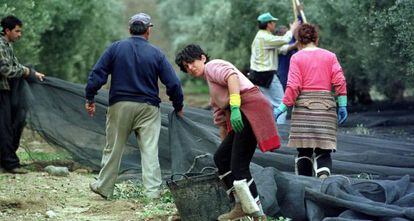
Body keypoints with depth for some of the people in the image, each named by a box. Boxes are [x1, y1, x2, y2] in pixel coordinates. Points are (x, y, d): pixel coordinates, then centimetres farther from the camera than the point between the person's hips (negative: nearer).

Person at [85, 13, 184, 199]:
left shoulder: (115, 48, 0)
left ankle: (104, 187, 21)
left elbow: (97, 74, -4)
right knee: (150, 150, 1)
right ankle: (152, 191, -2)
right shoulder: (156, 54, 0)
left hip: (120, 106, 1)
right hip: (148, 108, -1)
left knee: (113, 149, 11)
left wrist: (89, 99, 5)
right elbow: (173, 83, -1)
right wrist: (178, 107, 12)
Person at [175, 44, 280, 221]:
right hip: (241, 116, 10)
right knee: (221, 157, 13)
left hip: (251, 107, -10)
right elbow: (220, 120, 33)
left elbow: (232, 77, -18)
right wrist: (225, 144, 31)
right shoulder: (213, 92, 31)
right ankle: (241, 205, 13)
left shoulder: (212, 66, 3)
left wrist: (234, 107, -28)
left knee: (238, 166, -12)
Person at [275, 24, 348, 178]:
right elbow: (340, 81, 2)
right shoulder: (330, 56, 10)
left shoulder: (296, 57, 3)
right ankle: (324, 176, -26)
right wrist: (342, 106, 5)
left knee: (304, 150, 4)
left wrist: (283, 107, -2)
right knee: (323, 150, 1)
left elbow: (293, 86, -6)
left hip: (303, 105, -1)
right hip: (326, 106, 1)